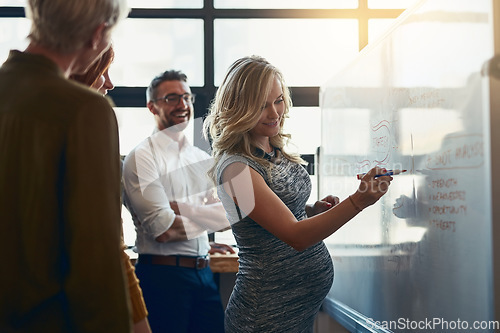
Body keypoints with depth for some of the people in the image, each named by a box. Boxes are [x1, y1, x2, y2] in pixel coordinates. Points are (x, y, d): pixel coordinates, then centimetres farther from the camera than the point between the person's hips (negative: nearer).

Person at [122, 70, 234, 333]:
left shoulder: (202, 159, 13)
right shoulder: (142, 157, -8)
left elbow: (228, 216, 1)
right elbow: (163, 230, -17)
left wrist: (179, 207, -13)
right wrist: (208, 215, -2)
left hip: (203, 272, 6)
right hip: (164, 274, -6)